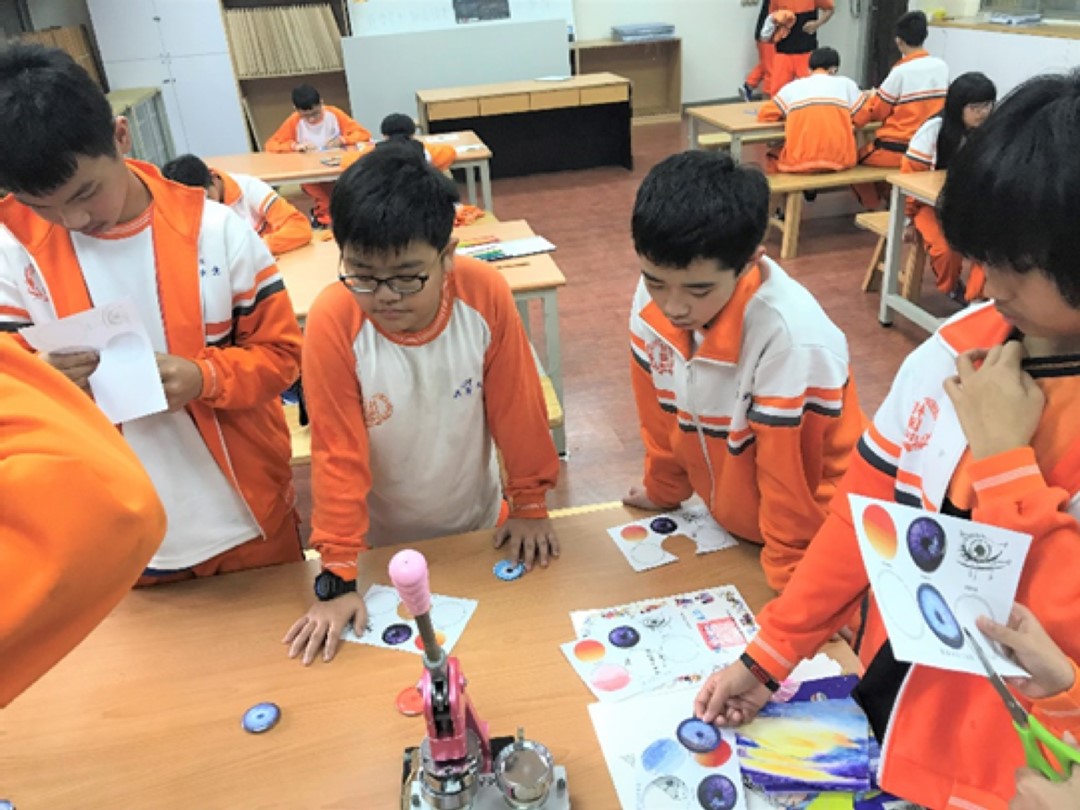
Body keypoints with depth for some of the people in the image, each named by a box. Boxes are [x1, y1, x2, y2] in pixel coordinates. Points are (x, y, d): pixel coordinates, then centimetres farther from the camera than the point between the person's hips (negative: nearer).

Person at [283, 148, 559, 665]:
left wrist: (529, 505, -5)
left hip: (478, 524, 1)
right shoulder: (332, 322, -27)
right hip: (384, 543, -1)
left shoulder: (484, 293, -24)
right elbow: (338, 453, -20)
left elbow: (517, 407, -13)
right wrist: (338, 577, -18)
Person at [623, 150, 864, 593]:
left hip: (809, 535, -5)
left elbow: (789, 473, -25)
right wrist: (663, 490, 11)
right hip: (726, 520, 6)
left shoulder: (792, 336, -37)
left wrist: (790, 583, -13)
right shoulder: (652, 300, -20)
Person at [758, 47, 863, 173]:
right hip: (839, 161, 1)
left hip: (799, 163, 0)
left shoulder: (792, 87, 9)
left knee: (771, 159, 32)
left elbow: (764, 115, 13)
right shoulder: (846, 83, 9)